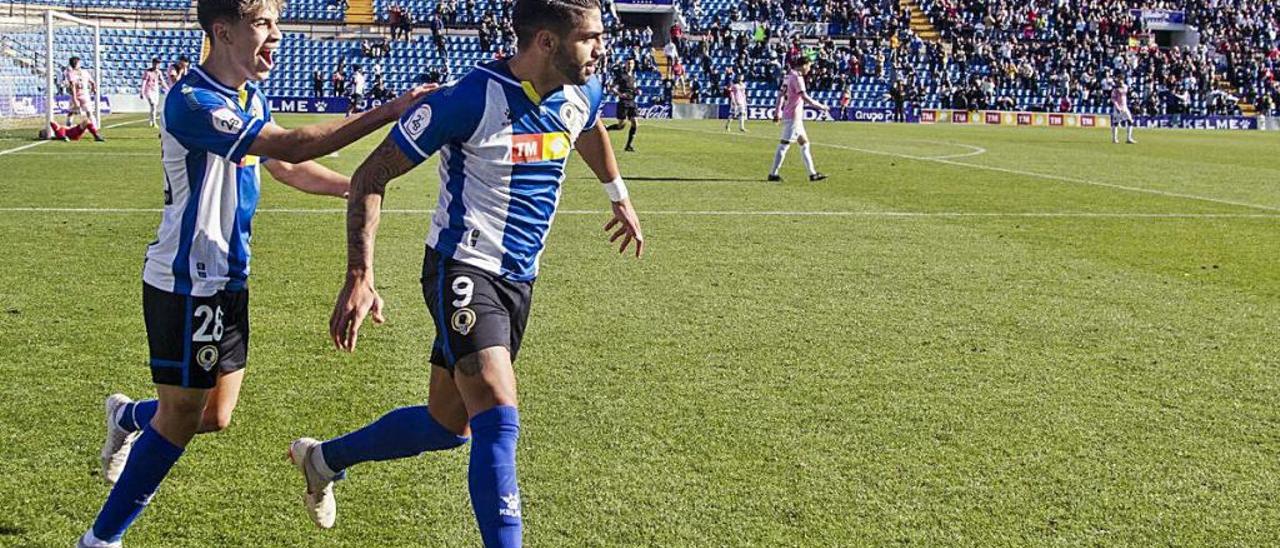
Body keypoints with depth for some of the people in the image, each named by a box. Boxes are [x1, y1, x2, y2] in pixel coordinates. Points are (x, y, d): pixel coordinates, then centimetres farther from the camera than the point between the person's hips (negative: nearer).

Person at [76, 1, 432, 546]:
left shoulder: (251, 97, 7)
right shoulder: (192, 102, -23)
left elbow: (285, 166, 22)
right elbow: (292, 145, -32)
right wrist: (387, 112, -33)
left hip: (228, 280, 9)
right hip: (187, 283, -8)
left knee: (214, 416, 13)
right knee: (182, 418, -1)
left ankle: (128, 416, 42)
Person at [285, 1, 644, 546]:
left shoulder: (582, 93, -1)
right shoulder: (472, 98, -21)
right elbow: (370, 178, -15)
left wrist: (620, 196, 37)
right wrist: (359, 276, -23)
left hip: (520, 278, 8)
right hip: (464, 271, -8)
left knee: (447, 425, 17)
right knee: (499, 422, -24)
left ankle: (323, 460, 39)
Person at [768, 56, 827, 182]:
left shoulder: (789, 76, 12)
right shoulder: (797, 77, -16)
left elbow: (781, 94, 15)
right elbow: (805, 97, -21)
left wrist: (778, 111, 17)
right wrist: (820, 106, -13)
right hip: (793, 116, -10)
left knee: (804, 143, 13)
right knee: (784, 145, -5)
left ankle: (812, 173, 16)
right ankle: (773, 174, -1)